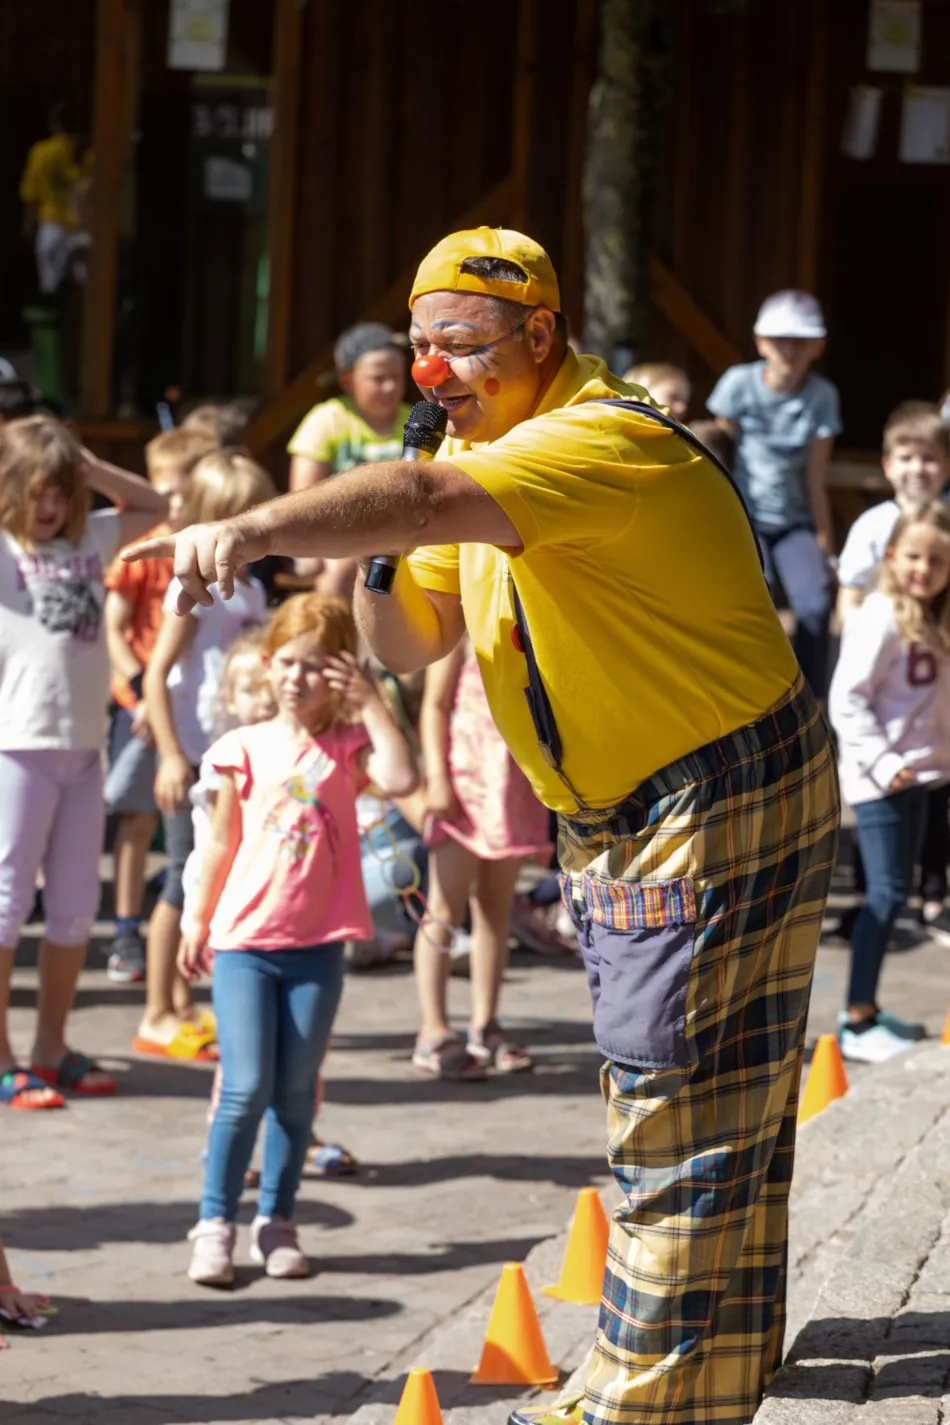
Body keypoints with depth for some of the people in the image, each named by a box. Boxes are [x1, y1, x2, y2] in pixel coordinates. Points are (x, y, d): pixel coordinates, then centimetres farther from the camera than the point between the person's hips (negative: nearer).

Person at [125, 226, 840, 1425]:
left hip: (722, 804, -10)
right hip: (615, 819, 10)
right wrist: (362, 565, -14)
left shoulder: (608, 443, -25)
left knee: (685, 1120, -5)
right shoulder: (486, 444, 6)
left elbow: (429, 501, -44)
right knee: (670, 1107, 19)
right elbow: (409, 639, 7)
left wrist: (256, 531, -55)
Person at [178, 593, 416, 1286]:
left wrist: (369, 701, -17)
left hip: (318, 946, 1)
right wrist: (199, 922, 14)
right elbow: (223, 843, 10)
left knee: (296, 1091, 7)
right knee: (247, 1088, -7)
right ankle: (216, 1223, 1)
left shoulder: (348, 744, 1)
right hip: (245, 942, -1)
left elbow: (401, 778, -21)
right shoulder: (246, 748, 1)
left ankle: (277, 1221, 18)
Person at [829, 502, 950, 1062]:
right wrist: (882, 762, -22)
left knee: (894, 891, 13)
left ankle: (866, 1007, 23)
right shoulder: (879, 619, -15)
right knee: (888, 893, -9)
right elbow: (847, 700, -18)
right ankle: (858, 1027, -7)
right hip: (881, 778, -8)